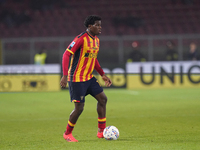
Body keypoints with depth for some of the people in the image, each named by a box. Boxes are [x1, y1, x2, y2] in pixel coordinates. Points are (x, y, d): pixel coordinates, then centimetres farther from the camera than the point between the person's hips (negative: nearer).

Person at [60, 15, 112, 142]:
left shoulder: (96, 40, 10)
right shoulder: (81, 39, -18)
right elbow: (66, 54, -21)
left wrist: (103, 75, 19)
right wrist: (65, 76, -27)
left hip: (89, 78, 9)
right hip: (77, 79, -9)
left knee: (103, 99, 3)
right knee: (79, 108, -7)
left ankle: (102, 131, 11)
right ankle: (67, 134, 13)